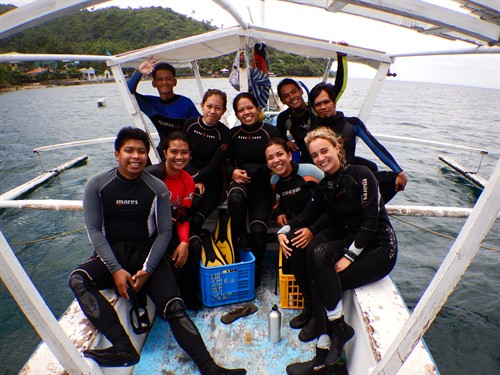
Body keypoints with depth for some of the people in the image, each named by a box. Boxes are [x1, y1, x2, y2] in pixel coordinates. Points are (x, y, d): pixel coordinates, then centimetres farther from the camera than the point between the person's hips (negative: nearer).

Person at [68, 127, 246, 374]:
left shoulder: (157, 188, -1)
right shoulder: (97, 185, 0)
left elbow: (164, 232, -2)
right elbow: (94, 230, -4)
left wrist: (147, 270, -14)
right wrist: (115, 269, -15)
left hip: (146, 252, -1)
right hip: (110, 254, 2)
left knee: (174, 307, -18)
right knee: (77, 280, -28)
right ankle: (123, 348, -27)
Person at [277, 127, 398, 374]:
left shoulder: (361, 175, -13)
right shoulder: (325, 186, 7)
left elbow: (371, 222, -18)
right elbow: (307, 215, 9)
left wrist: (348, 256, -21)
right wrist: (284, 230, -9)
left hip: (379, 249, -6)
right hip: (350, 242, 6)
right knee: (318, 254, -25)